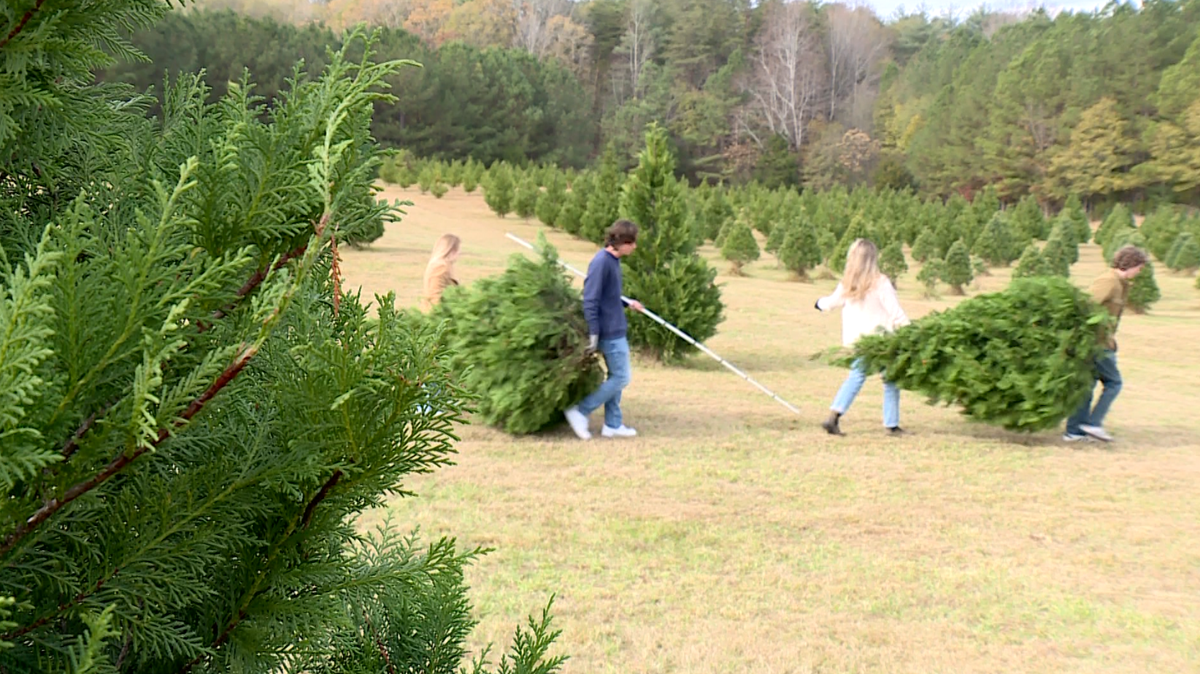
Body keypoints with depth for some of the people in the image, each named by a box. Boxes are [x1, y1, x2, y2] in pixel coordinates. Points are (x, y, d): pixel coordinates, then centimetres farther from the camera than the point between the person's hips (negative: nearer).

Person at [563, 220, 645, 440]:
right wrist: (593, 333, -22)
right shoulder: (602, 262, -20)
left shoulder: (613, 260, 9)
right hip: (610, 331, -10)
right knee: (620, 378, -4)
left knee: (616, 377, 15)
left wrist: (627, 303, 10)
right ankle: (580, 412, 1)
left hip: (616, 329, 10)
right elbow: (590, 299, -22)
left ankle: (613, 424, 22)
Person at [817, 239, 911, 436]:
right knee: (891, 380, 8)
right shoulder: (880, 283, -14)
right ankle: (892, 425, 10)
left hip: (856, 340, 5)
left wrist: (820, 303, 39)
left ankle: (833, 417, 3)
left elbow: (833, 301, 17)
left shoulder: (847, 284, 0)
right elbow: (895, 311, -13)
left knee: (856, 376, 16)